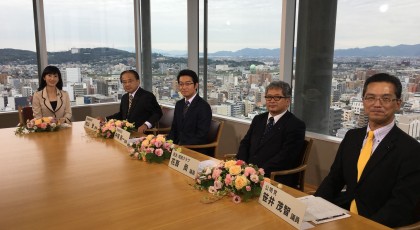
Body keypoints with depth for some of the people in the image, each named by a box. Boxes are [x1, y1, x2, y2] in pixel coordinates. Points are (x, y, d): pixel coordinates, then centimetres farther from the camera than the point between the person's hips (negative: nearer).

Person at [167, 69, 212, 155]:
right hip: (178, 145, 6)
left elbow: (201, 136, -17)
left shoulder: (204, 107, -12)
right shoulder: (179, 104, 11)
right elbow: (174, 128, 14)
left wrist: (181, 147, -24)